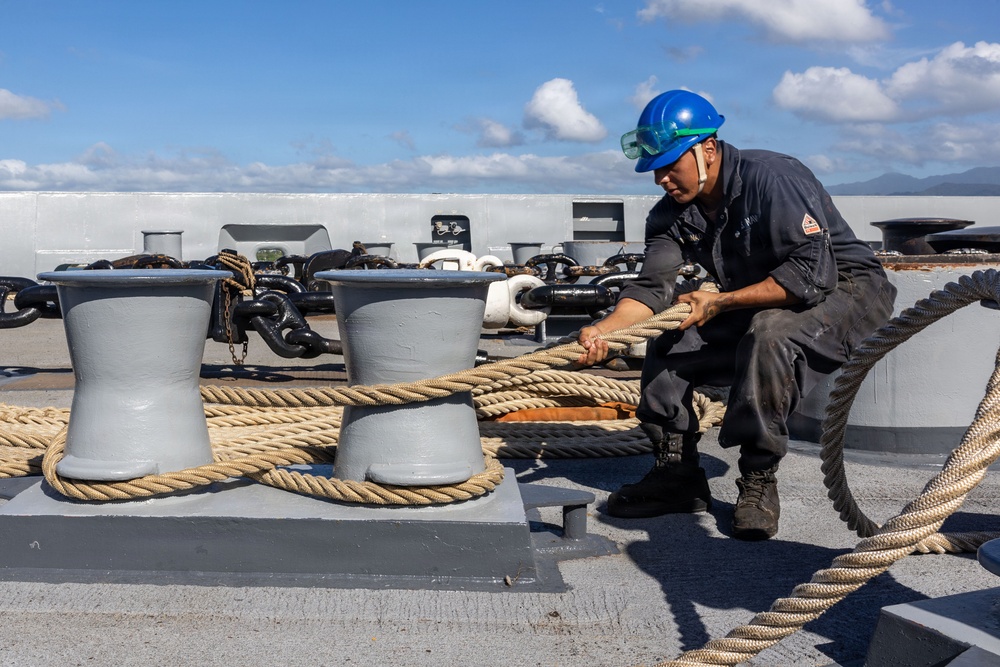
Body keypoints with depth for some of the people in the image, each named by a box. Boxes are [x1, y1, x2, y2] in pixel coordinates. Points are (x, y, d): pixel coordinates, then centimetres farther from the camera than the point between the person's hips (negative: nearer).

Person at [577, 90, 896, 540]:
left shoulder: (771, 178, -26)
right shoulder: (671, 215, -2)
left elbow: (812, 273, -31)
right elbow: (652, 287, -12)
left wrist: (719, 302, -29)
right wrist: (603, 329, -31)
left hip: (846, 287, -8)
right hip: (758, 308, 8)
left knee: (769, 334, -37)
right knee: (667, 347, -5)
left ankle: (758, 481, -22)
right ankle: (676, 475, 5)